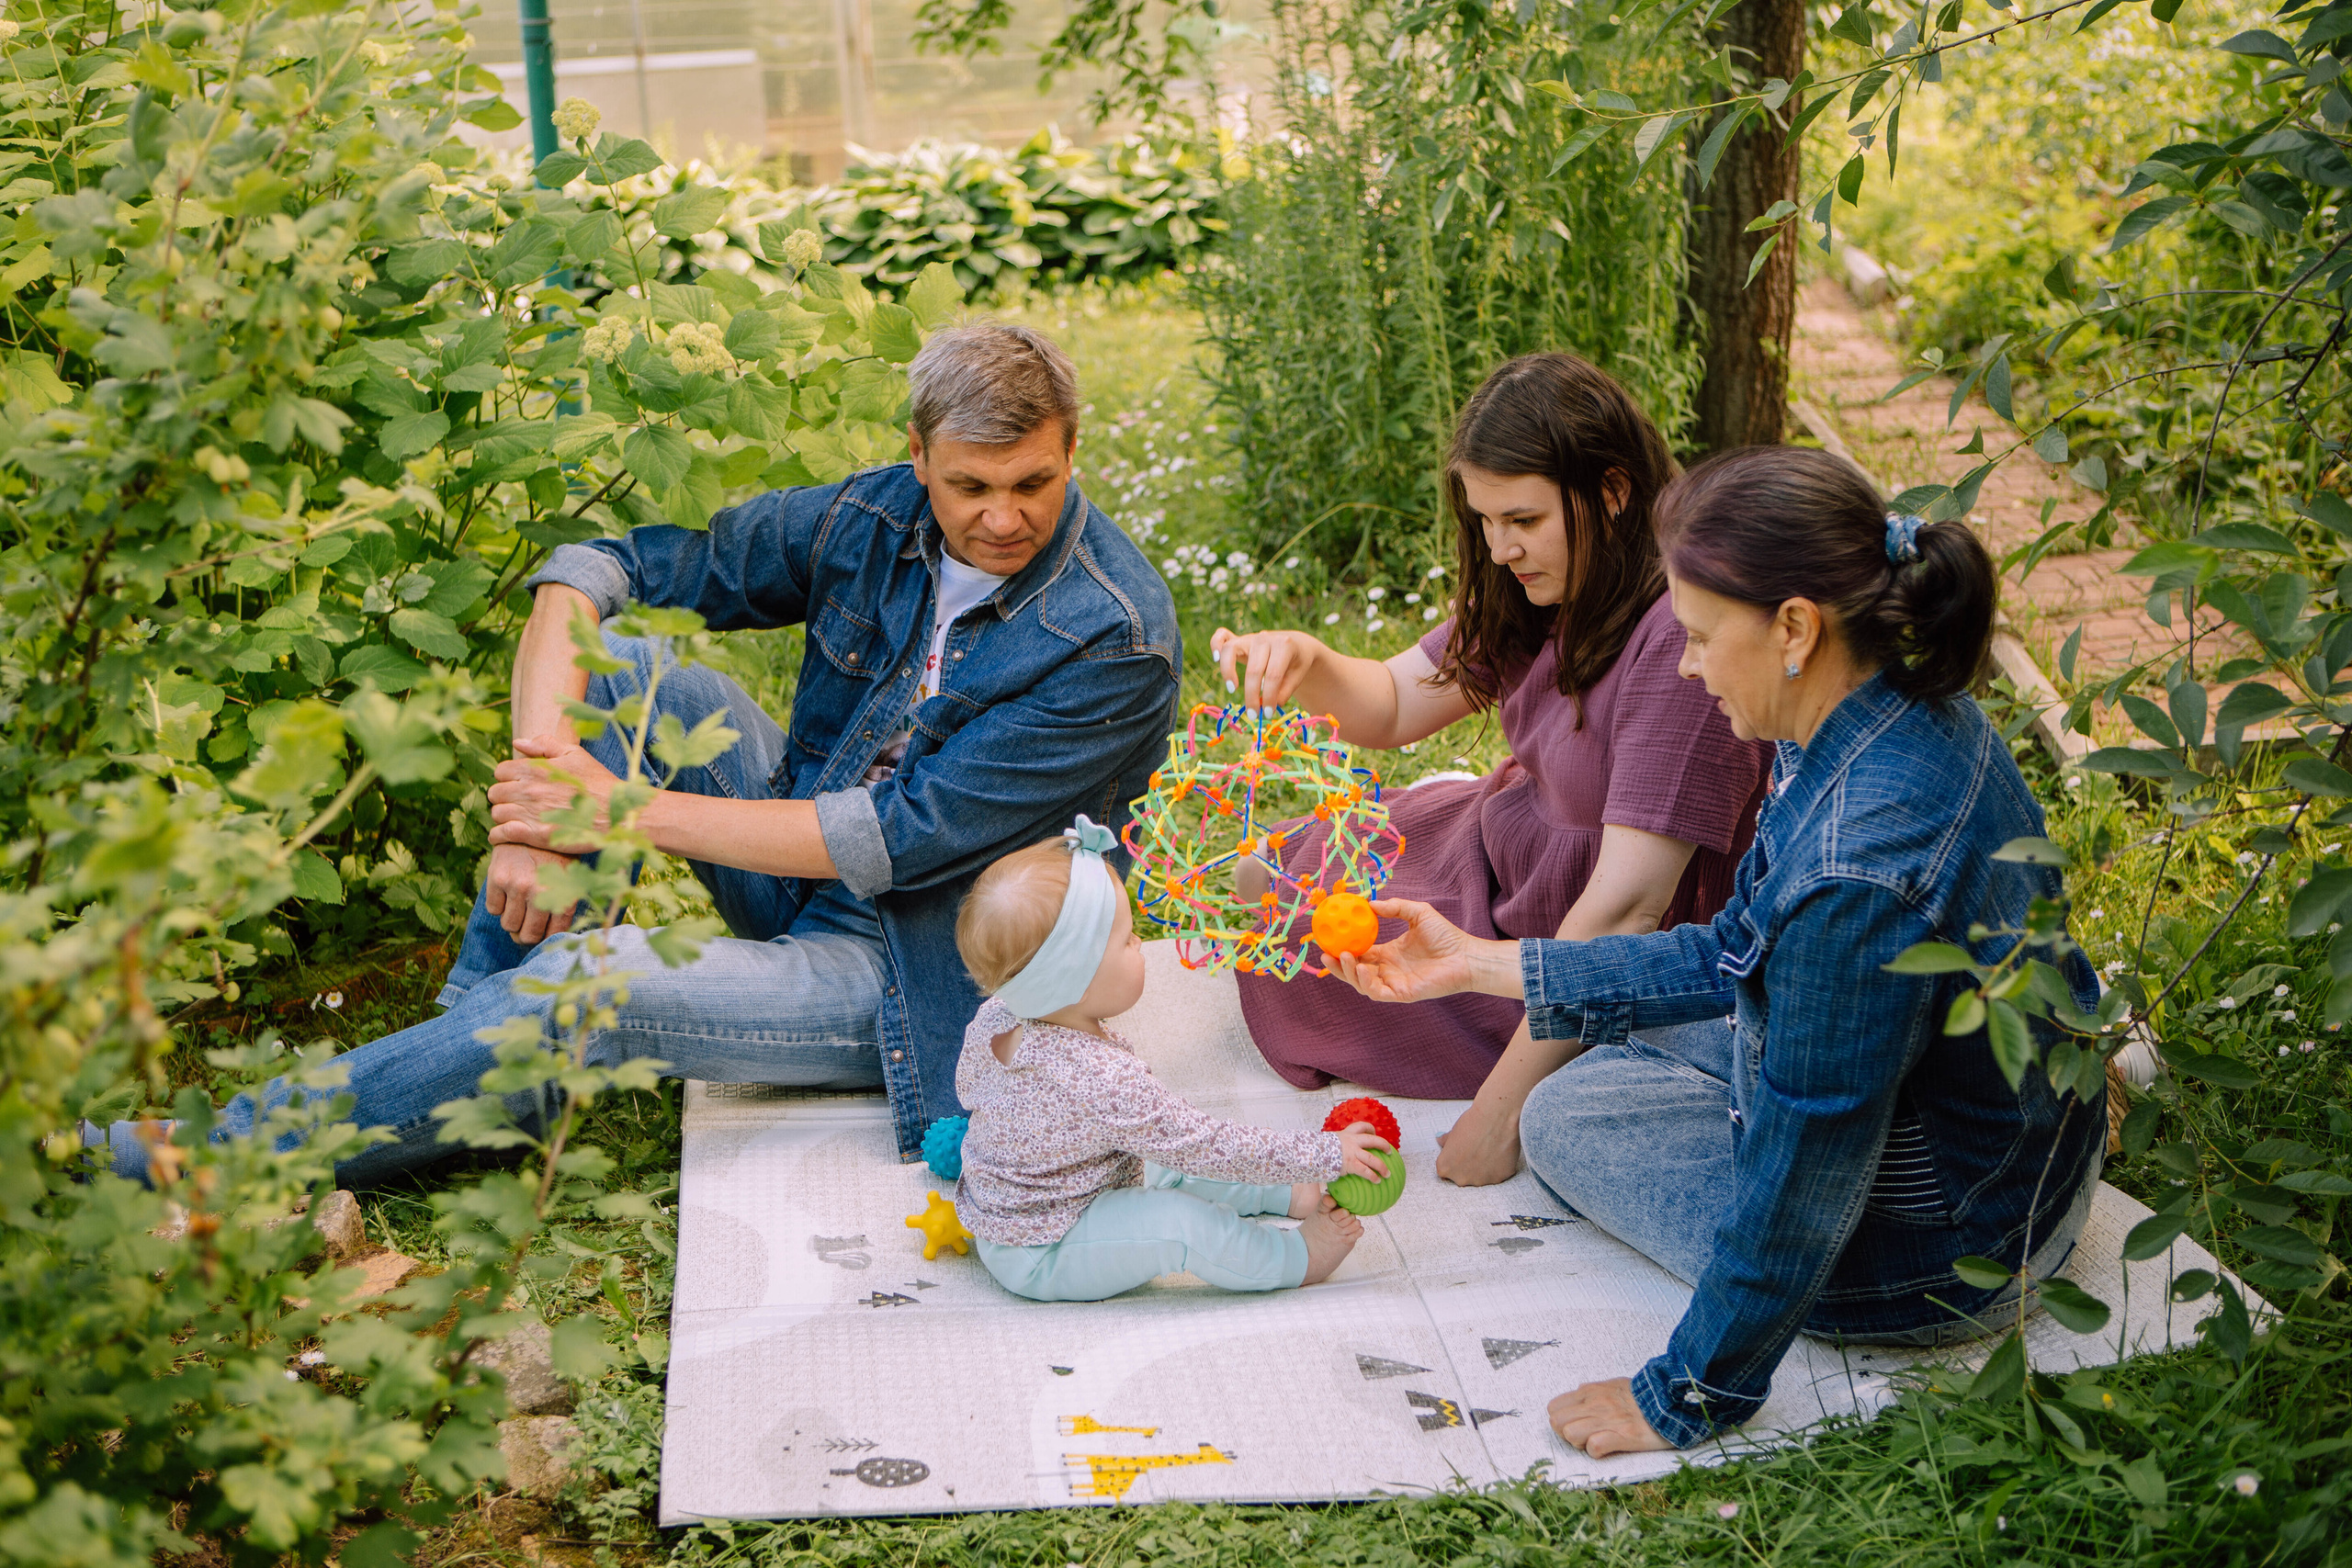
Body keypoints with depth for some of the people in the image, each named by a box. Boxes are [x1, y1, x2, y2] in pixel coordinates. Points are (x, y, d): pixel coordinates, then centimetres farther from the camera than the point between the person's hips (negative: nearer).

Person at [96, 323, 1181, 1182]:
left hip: (915, 976, -6)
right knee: (622, 671, -13)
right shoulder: (879, 518, -6)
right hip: (803, 877, 6)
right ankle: (479, 1014, -7)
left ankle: (230, 1153, -12)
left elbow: (907, 838, -25)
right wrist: (539, 775, -22)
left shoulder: (1116, 641, -23)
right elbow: (601, 565, -5)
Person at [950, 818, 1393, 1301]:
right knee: (1180, 1222, -23)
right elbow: (1209, 1147, -31)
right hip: (1038, 1258, -10)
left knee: (1170, 1166, 19)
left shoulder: (992, 1017, -11)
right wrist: (1324, 1155, -22)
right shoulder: (1105, 1081, -38)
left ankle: (1287, 1195, 28)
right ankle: (1295, 1258, -3)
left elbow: (966, 1085, 13)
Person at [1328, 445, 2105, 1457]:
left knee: (1561, 1116, 12)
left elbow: (1803, 1173, -28)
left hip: (1927, 1251, -7)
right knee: (1622, 1040, 27)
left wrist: (1689, 1394, -14)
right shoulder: (1910, 716, -7)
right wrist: (1484, 965, 7)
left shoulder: (1857, 866, -37)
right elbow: (1737, 956, 5)